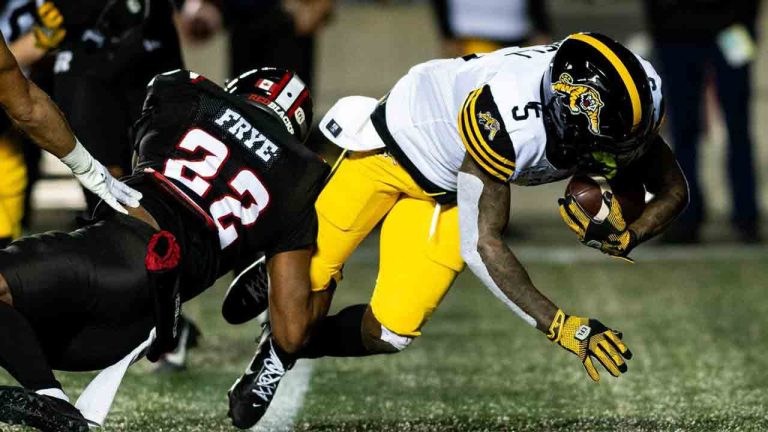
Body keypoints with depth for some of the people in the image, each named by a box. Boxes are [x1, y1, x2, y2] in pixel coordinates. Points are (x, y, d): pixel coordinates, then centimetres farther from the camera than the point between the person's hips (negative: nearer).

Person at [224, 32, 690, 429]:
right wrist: (562, 327, -41)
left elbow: (674, 190, -11)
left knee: (390, 332, 0)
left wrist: (626, 238, -31)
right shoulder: (507, 117, -45)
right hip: (398, 142, -5)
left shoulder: (637, 97, -28)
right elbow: (482, 245, -36)